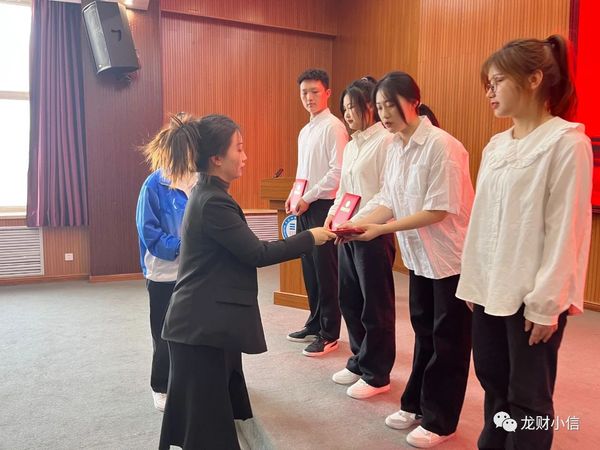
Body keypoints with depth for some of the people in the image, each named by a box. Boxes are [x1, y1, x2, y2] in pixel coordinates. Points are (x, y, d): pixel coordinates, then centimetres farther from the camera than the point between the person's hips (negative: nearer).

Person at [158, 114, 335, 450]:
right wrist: (310, 238, -10)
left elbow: (241, 251, 13)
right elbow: (255, 253, -18)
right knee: (206, 418, 2)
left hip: (209, 322, 10)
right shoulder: (213, 202, -20)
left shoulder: (207, 195, 12)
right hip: (202, 327, -10)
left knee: (216, 411, 19)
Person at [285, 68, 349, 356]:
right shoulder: (305, 131, 17)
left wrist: (308, 198, -14)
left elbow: (337, 172, -18)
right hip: (305, 208, 9)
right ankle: (315, 324, 27)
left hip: (324, 206, -8)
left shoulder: (333, 127, -10)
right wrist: (295, 196, 7)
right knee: (309, 268, 14)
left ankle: (329, 335, 10)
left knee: (325, 271, -2)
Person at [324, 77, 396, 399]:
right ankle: (360, 361, 33)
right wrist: (334, 214, 3)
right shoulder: (351, 145, 16)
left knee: (376, 306, 3)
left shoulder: (386, 141, -10)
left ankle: (376, 375, 18)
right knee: (349, 300, 15)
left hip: (373, 233, -8)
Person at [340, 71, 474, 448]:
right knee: (424, 333, 19)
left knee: (448, 340, 6)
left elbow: (439, 210, -23)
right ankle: (416, 405, 35)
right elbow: (389, 202, 2)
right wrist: (355, 223, -15)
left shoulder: (442, 146, -21)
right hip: (420, 256, 8)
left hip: (452, 257, -7)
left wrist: (381, 230, -24)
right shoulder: (396, 148, 3)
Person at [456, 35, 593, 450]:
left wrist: (545, 302, -14)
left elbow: (566, 230, -14)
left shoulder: (567, 142, -11)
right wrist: (473, 283, 12)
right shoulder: (496, 145, 10)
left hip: (532, 296, -6)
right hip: (490, 290, 7)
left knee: (528, 397, 8)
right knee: (493, 384, 18)